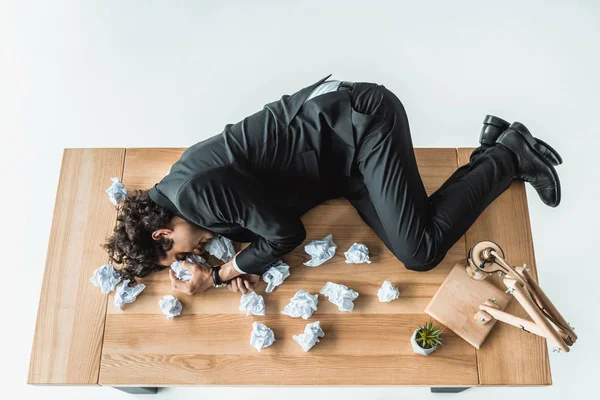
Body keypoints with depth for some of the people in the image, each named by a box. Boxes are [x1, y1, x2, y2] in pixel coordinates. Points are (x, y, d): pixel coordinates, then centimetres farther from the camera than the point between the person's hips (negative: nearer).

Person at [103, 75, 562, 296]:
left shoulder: (193, 192, -20)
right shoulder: (181, 189, 10)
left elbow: (286, 233, -16)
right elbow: (259, 215, 15)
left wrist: (216, 276, -6)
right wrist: (241, 260, -4)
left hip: (361, 121, -8)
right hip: (349, 136, 8)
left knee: (420, 252, -10)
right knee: (410, 243, 5)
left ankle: (510, 155, 9)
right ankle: (493, 148, 18)